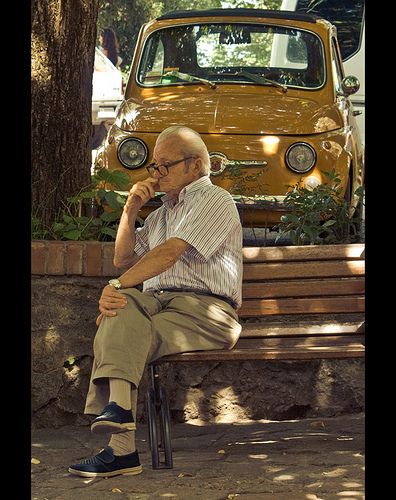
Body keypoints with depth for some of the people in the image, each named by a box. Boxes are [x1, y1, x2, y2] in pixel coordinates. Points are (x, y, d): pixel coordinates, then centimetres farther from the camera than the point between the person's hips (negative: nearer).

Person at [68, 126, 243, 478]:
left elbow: (171, 252, -12)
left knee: (128, 339, -33)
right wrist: (131, 209, 14)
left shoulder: (213, 199, 3)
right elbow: (124, 259, 27)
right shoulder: (164, 210, 32)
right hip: (158, 301, 6)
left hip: (205, 307, -6)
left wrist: (118, 284, -19)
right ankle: (120, 404, -50)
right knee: (122, 306, -31)